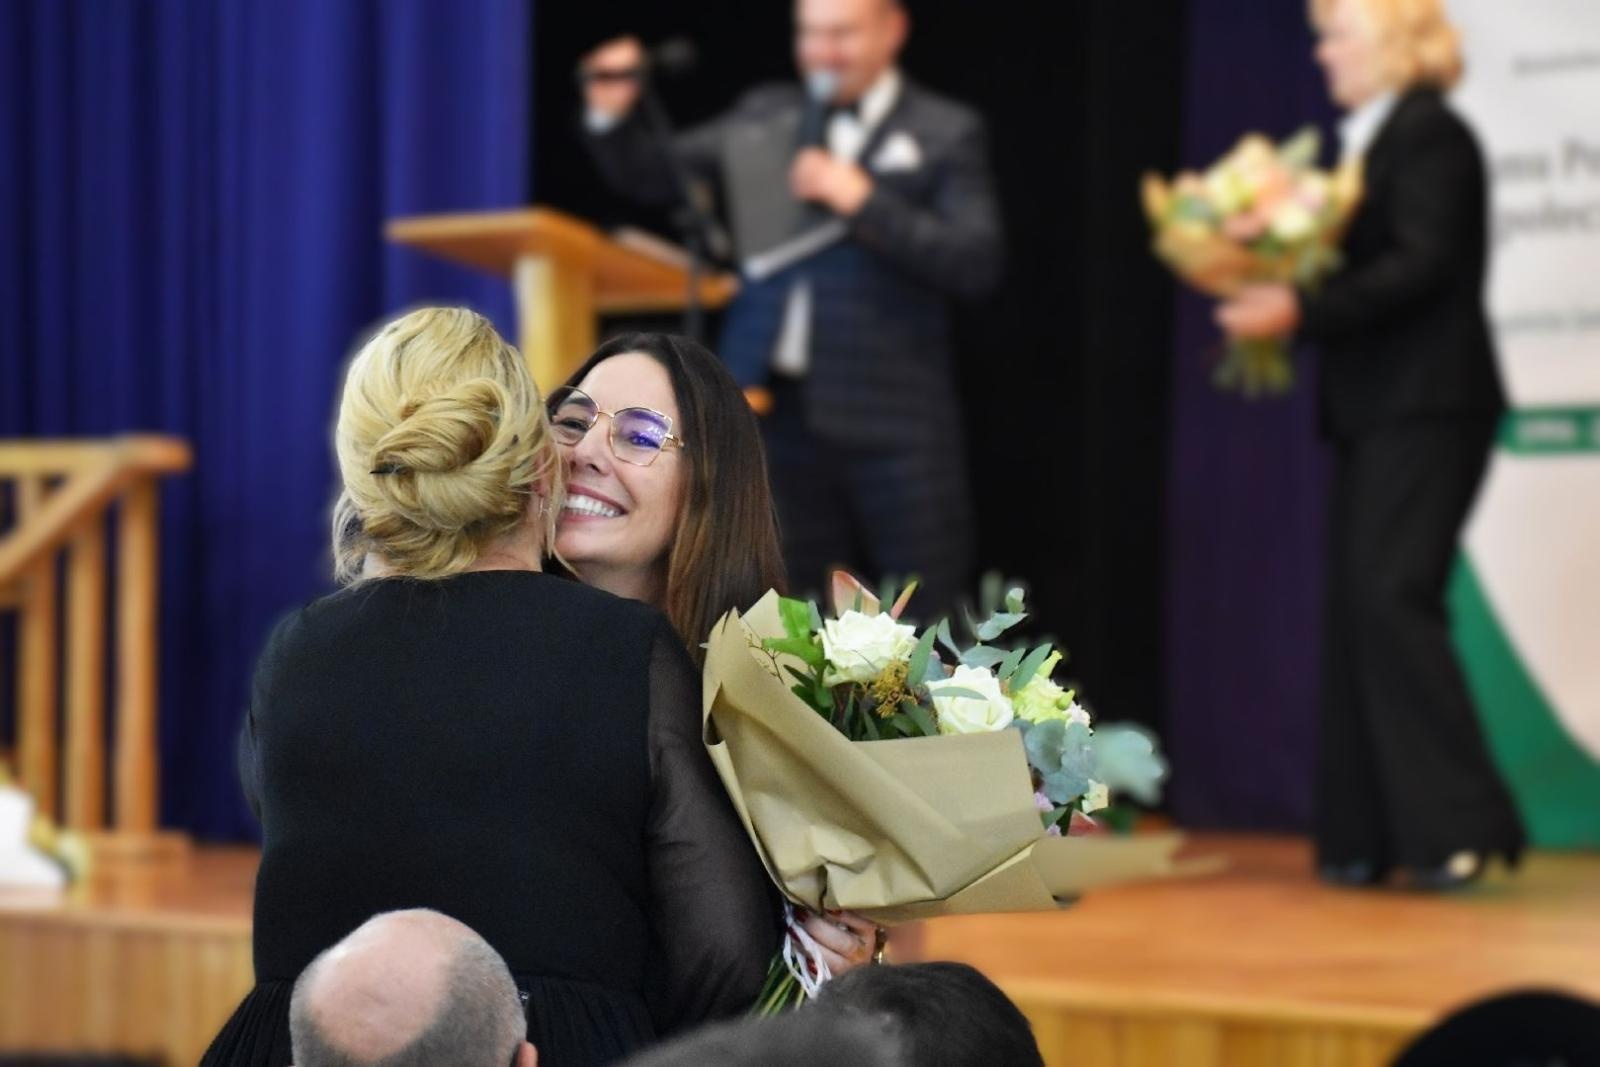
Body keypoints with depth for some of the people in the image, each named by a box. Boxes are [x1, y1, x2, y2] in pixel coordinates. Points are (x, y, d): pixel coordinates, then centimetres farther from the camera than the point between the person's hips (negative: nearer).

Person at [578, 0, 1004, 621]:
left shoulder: (945, 133, 1)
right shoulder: (765, 115, 12)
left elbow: (977, 265, -9)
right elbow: (653, 177, 14)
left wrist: (862, 202, -15)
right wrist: (615, 114, -5)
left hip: (892, 418, -4)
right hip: (782, 409, 4)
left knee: (927, 629, -1)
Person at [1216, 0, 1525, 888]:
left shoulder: (1430, 134, -9)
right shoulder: (1370, 140, 18)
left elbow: (1421, 265, -18)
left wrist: (1303, 311, -23)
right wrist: (1277, 296, 3)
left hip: (1425, 406, -10)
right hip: (1374, 412, 10)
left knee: (1392, 595, -15)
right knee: (1358, 607, 7)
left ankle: (1459, 823, -12)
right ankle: (1367, 837, 10)